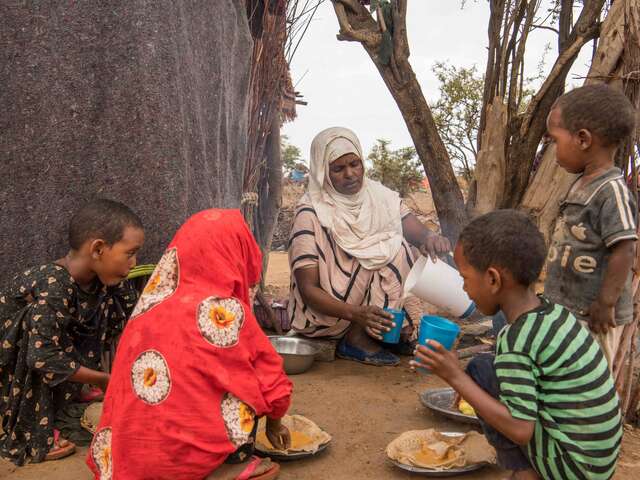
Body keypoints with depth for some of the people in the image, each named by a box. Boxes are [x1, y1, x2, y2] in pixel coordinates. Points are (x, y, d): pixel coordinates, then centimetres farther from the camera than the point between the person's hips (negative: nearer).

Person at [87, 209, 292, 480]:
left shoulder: (151, 305, 8)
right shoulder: (225, 309, -7)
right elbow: (272, 382, 4)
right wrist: (274, 424, 23)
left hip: (130, 454, 6)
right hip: (185, 453, -5)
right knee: (249, 378, 9)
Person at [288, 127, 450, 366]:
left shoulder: (380, 197, -3)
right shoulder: (311, 214, -20)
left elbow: (417, 231, -10)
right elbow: (308, 289, -21)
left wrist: (430, 238, -35)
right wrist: (356, 313, -37)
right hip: (324, 312, -6)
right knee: (392, 252, -21)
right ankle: (357, 340, -14)